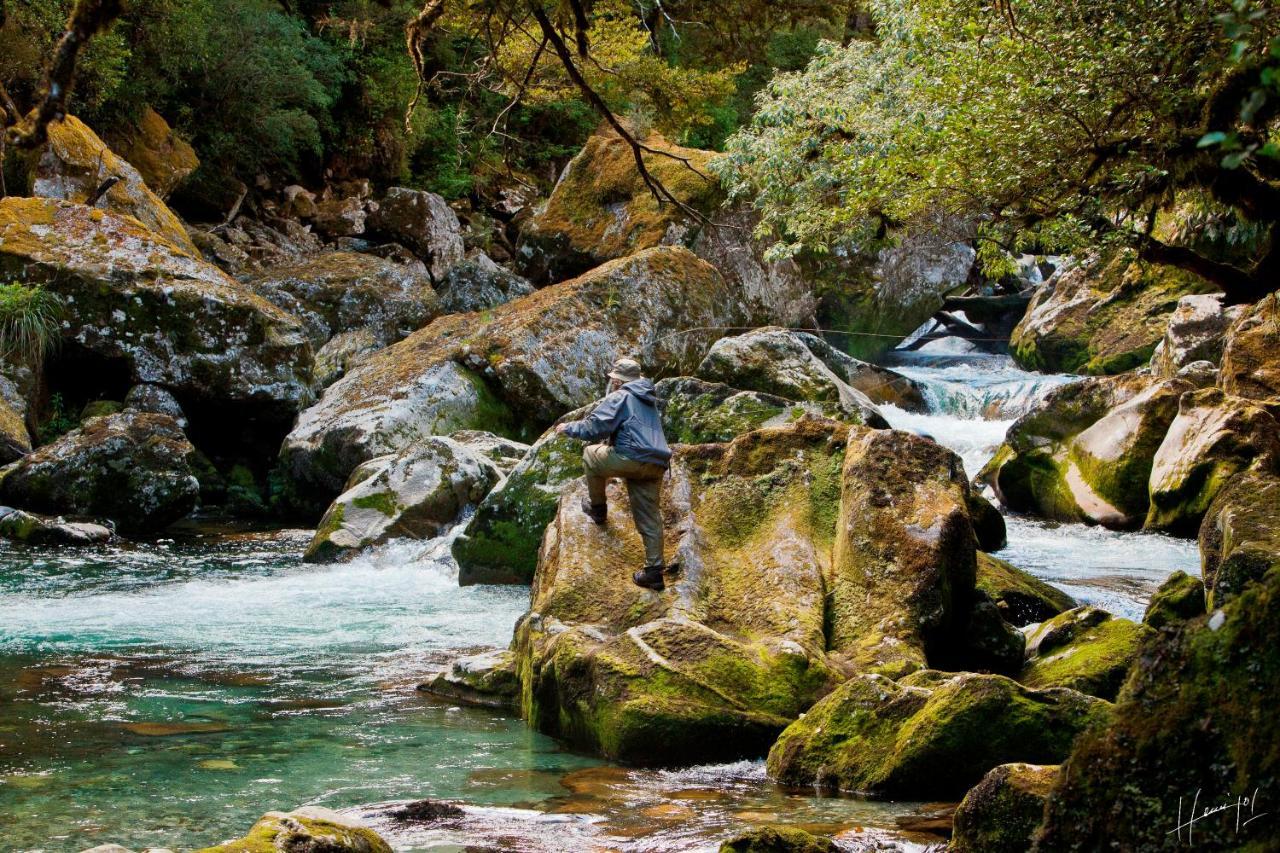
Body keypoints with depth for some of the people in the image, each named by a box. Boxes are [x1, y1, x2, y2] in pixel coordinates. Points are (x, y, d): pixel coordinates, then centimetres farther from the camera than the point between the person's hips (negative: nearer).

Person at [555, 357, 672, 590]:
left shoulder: (619, 398, -1)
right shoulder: (649, 401, 27)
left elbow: (594, 428, -8)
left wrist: (568, 428, 7)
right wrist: (609, 439, 43)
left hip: (632, 459, -8)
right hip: (655, 465, 8)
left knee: (591, 454, 17)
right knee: (649, 517, 9)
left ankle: (597, 508, 25)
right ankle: (654, 571, 3)